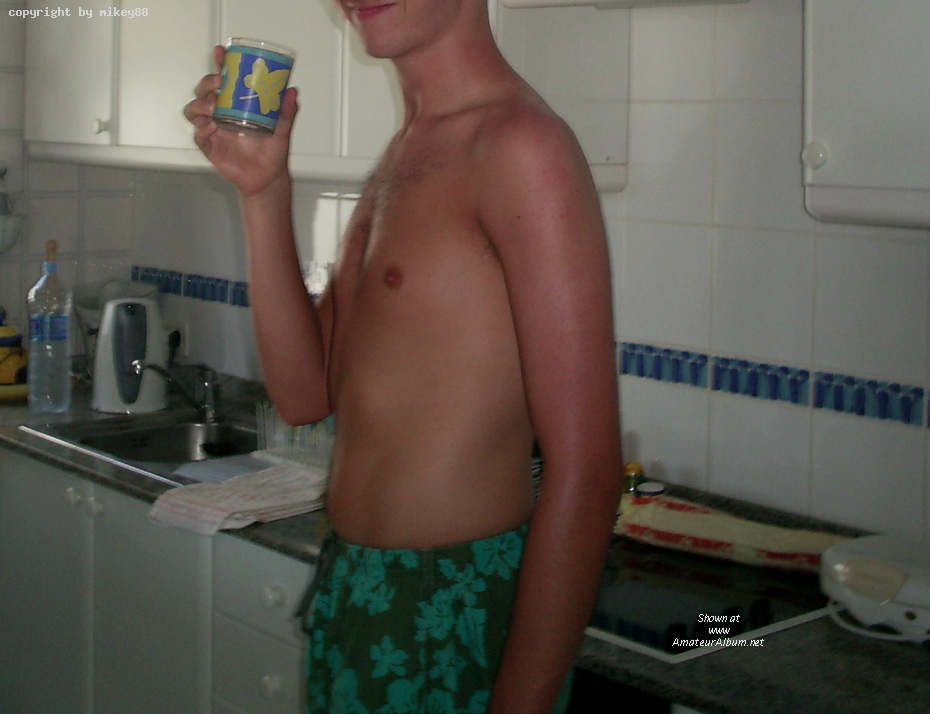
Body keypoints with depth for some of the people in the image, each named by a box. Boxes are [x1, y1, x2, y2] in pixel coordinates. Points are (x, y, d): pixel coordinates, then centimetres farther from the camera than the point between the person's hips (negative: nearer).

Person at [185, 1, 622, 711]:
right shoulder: (404, 153, 10)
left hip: (454, 620, -8)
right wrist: (264, 190, -2)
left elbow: (585, 474, -24)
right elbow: (307, 395, 6)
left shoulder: (520, 146, -19)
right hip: (354, 586, 9)